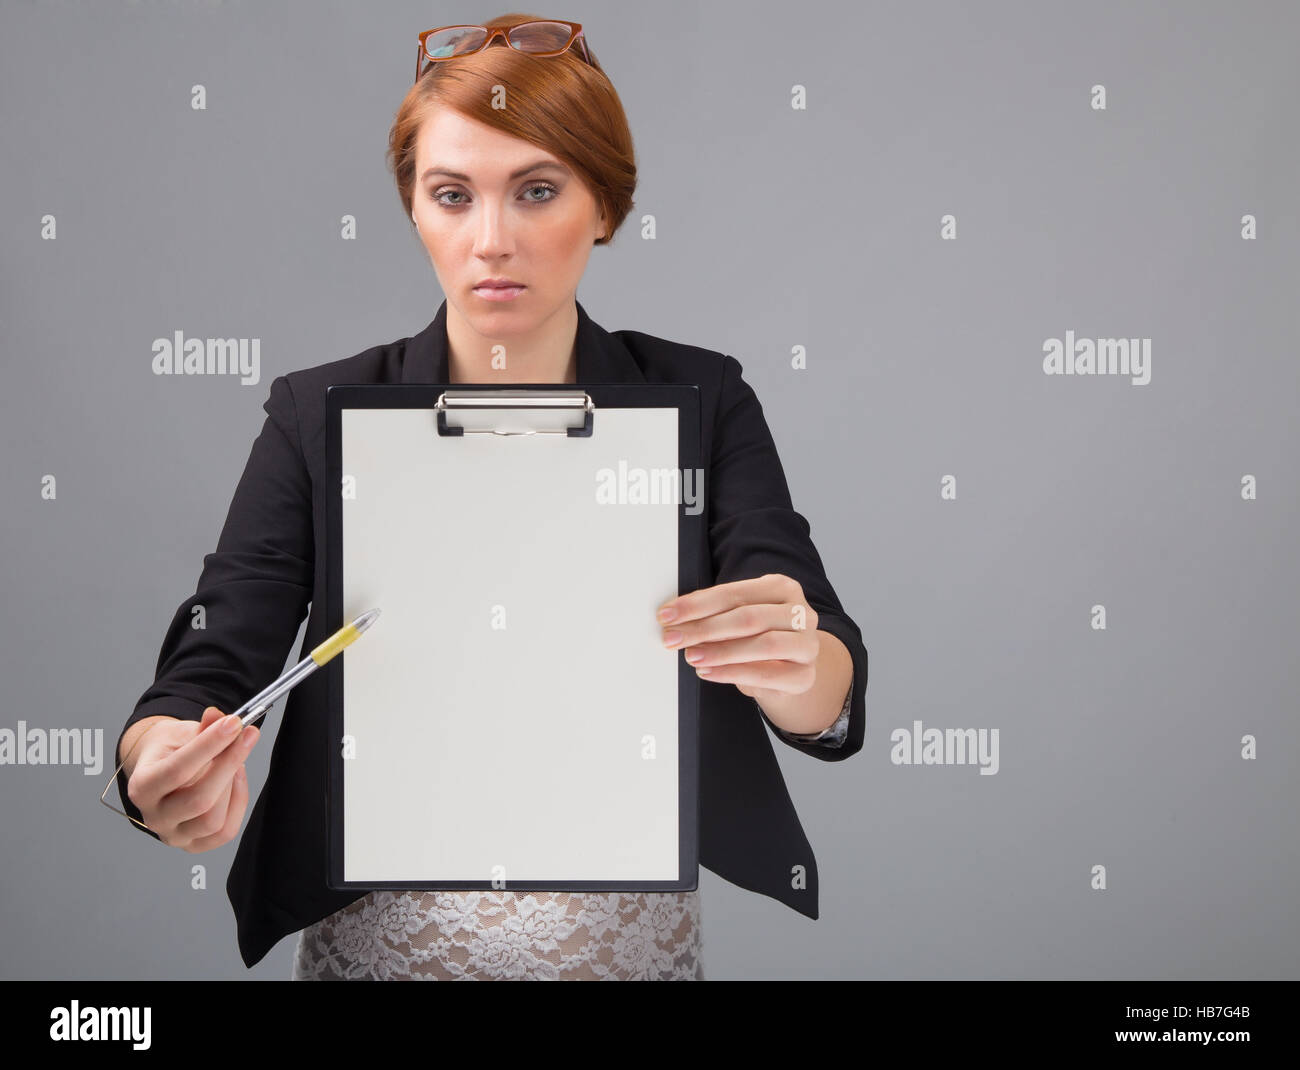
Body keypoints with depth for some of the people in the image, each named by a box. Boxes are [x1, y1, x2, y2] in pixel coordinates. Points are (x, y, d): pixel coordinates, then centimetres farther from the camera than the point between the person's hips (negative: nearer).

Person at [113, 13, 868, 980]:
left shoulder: (701, 403, -7)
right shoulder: (320, 418, -7)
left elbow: (830, 691, -15)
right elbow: (211, 672, -13)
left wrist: (796, 667, -38)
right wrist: (162, 757, -35)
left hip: (635, 938, 1)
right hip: (378, 941, 0)